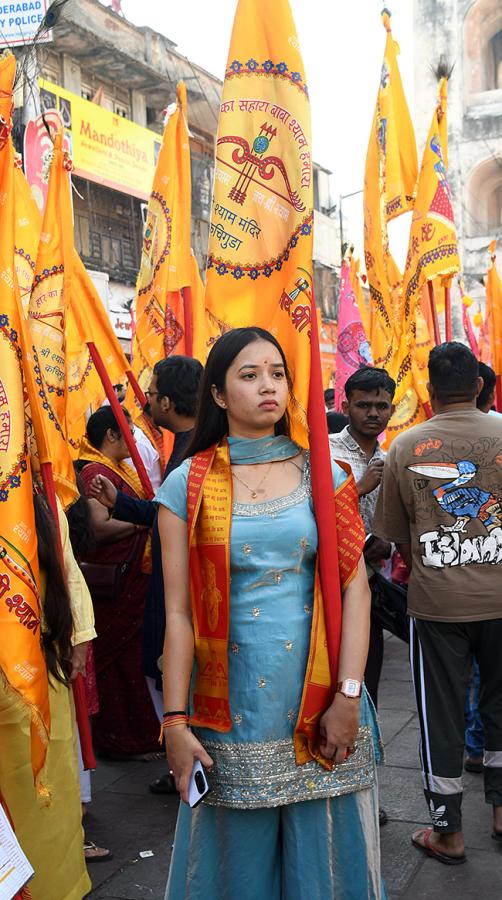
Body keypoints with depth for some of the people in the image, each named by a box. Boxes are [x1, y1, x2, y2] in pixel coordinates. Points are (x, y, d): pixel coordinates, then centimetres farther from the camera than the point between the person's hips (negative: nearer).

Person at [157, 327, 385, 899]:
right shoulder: (187, 485, 0)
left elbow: (355, 586, -1)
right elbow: (177, 613, -3)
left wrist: (348, 697, -10)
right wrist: (175, 722, -7)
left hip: (321, 704, 1)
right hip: (232, 704, -1)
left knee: (325, 851, 12)